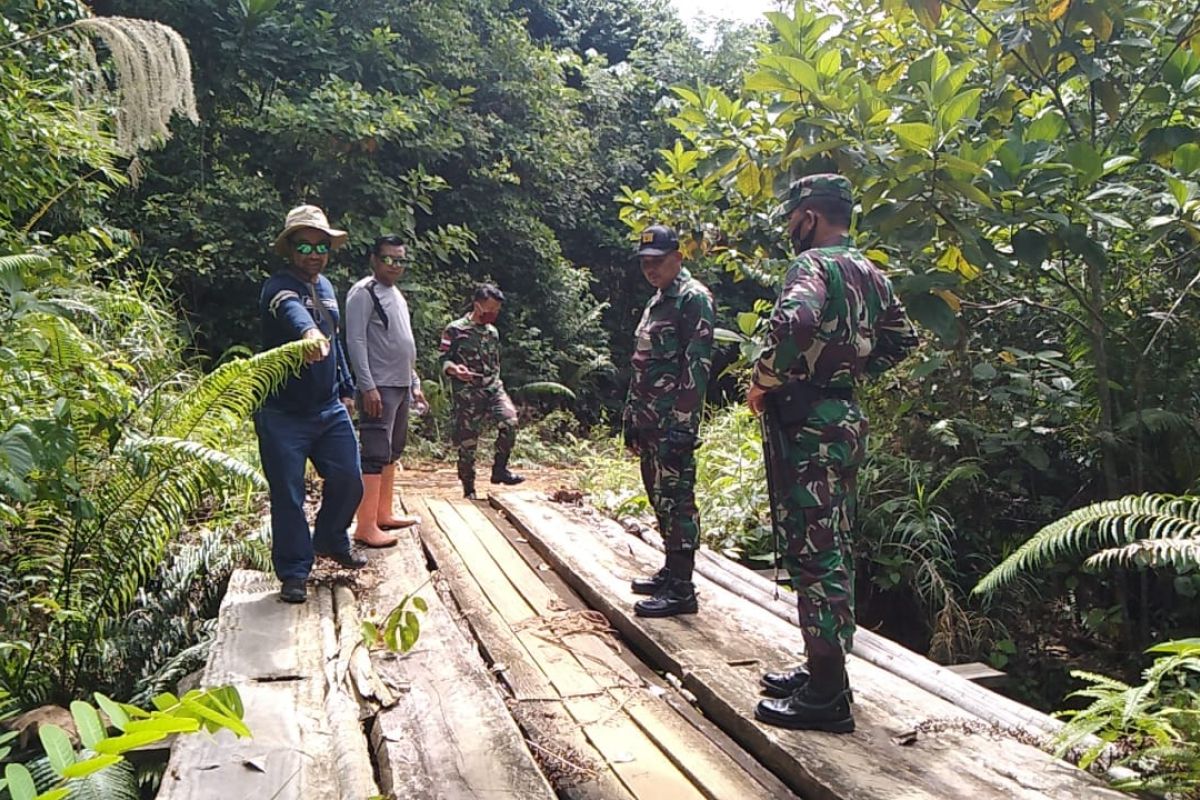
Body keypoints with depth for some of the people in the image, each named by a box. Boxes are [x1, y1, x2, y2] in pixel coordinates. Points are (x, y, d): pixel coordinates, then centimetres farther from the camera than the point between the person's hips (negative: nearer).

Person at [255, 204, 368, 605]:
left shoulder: (326, 287, 11)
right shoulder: (279, 287, -15)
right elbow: (292, 310, -41)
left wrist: (346, 388, 21)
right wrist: (308, 330, -63)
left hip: (330, 408, 7)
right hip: (283, 414, -7)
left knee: (348, 481, 10)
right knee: (288, 495, 0)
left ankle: (331, 540, 36)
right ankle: (294, 572, 16)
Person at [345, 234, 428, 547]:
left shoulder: (396, 295, 20)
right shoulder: (364, 292, -8)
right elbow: (355, 341, -16)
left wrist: (414, 384, 21)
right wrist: (368, 387, -22)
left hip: (401, 386, 9)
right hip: (379, 388, -9)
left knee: (392, 453, 14)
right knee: (375, 455, -10)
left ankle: (384, 514, 23)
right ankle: (365, 527, -7)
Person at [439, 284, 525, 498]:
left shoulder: (492, 332, 16)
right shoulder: (455, 330, -2)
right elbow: (443, 360, -3)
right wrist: (455, 369, -23)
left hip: (492, 387, 4)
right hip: (467, 392, -4)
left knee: (509, 421, -22)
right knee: (467, 441, -1)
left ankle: (499, 470, -7)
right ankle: (469, 490, 13)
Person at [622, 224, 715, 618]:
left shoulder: (693, 298, -9)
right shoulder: (655, 303, 20)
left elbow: (697, 365, -17)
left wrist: (683, 424, -22)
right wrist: (632, 417, 20)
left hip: (673, 422, -10)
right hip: (649, 421, 10)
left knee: (676, 499, -7)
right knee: (659, 497, 15)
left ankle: (681, 589, -1)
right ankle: (671, 571, 27)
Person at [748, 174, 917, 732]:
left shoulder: (813, 265, -13)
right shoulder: (868, 273, 15)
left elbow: (794, 323, -34)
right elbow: (901, 339, 26)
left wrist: (763, 380, -20)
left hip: (805, 427, -10)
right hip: (843, 420, 10)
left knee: (812, 553, -5)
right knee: (832, 550, 15)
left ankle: (827, 697, 2)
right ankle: (824, 669, 27)